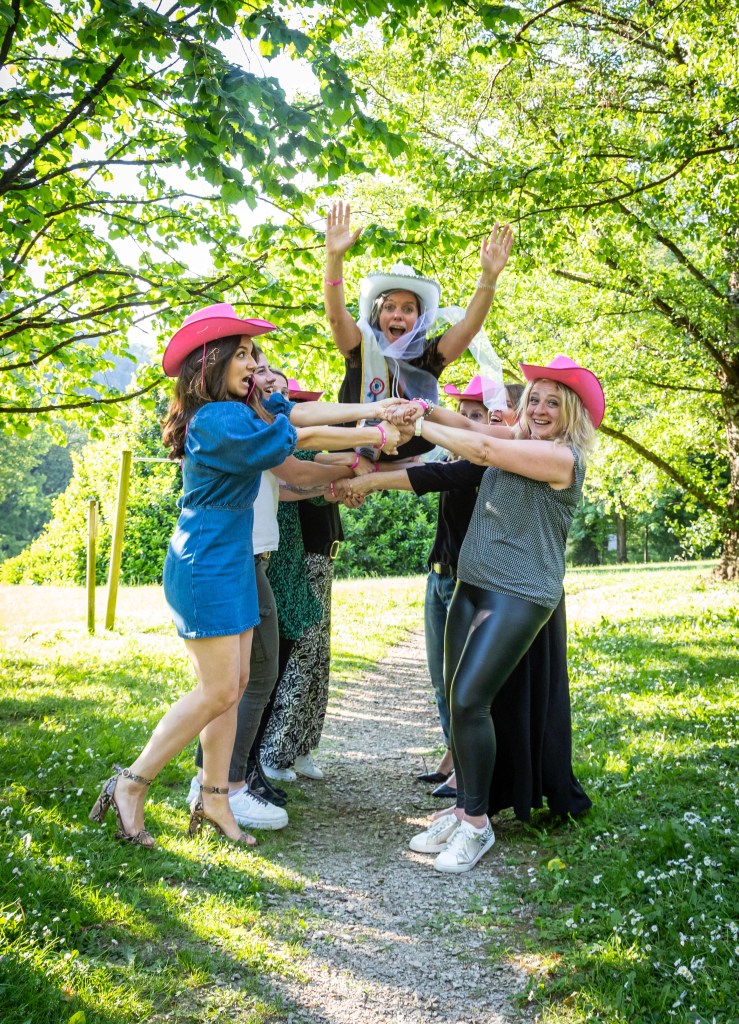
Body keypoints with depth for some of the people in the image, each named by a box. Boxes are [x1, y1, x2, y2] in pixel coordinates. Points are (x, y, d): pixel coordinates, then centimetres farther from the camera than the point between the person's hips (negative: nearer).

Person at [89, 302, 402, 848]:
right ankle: (130, 786, 4)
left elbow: (299, 412, 4)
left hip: (232, 564, 10)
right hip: (205, 568, -10)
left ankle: (215, 798, 18)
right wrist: (377, 436, -7)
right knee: (219, 690, -7)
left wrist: (370, 408, 0)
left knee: (235, 682, 9)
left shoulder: (243, 409, 10)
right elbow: (304, 437, -16)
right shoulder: (218, 420, -19)